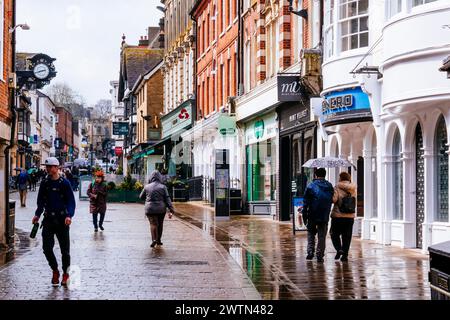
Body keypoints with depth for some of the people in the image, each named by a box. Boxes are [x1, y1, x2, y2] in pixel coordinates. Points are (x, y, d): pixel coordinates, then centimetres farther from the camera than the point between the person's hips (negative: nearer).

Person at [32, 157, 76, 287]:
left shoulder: (64, 183, -4)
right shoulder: (44, 183, 8)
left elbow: (71, 201, -5)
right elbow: (41, 201, 15)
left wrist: (69, 215, -20)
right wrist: (37, 215, 1)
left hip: (62, 220, -3)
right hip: (48, 219, 3)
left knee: (65, 249, 2)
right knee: (47, 247, -4)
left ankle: (65, 274, 18)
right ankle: (55, 271, 17)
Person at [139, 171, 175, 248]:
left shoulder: (147, 187, 1)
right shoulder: (163, 187, -2)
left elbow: (141, 197, 15)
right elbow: (167, 199, -7)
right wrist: (171, 210, -8)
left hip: (150, 209, -1)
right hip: (161, 209, 1)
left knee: (153, 224, -6)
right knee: (160, 224, 16)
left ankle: (154, 239, -29)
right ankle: (158, 240, 25)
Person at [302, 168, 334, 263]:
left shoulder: (311, 186, -6)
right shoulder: (330, 187, 4)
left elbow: (306, 202, -6)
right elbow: (332, 200, 8)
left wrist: (304, 215, -1)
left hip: (312, 216, -2)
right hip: (325, 216, 2)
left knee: (311, 233, 16)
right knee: (322, 236, 7)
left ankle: (310, 251, 3)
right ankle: (320, 256, 3)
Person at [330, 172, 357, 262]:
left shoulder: (337, 187, -6)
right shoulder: (354, 187, 2)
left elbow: (334, 199, -15)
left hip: (338, 215, -3)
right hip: (350, 217, 3)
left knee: (334, 234, 11)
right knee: (347, 236, 8)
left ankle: (339, 249, -7)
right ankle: (345, 254, 6)